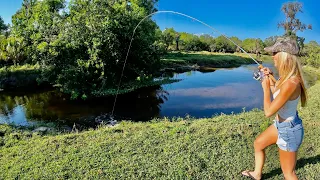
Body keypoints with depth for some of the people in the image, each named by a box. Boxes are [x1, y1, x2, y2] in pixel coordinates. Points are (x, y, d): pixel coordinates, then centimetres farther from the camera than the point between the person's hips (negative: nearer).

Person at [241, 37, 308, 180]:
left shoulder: (290, 83, -33)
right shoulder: (287, 76, -4)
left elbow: (268, 112, -28)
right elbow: (277, 95, 14)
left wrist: (265, 87, -17)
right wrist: (271, 80, 4)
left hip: (289, 130, -10)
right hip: (281, 124, 10)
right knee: (258, 144, 26)